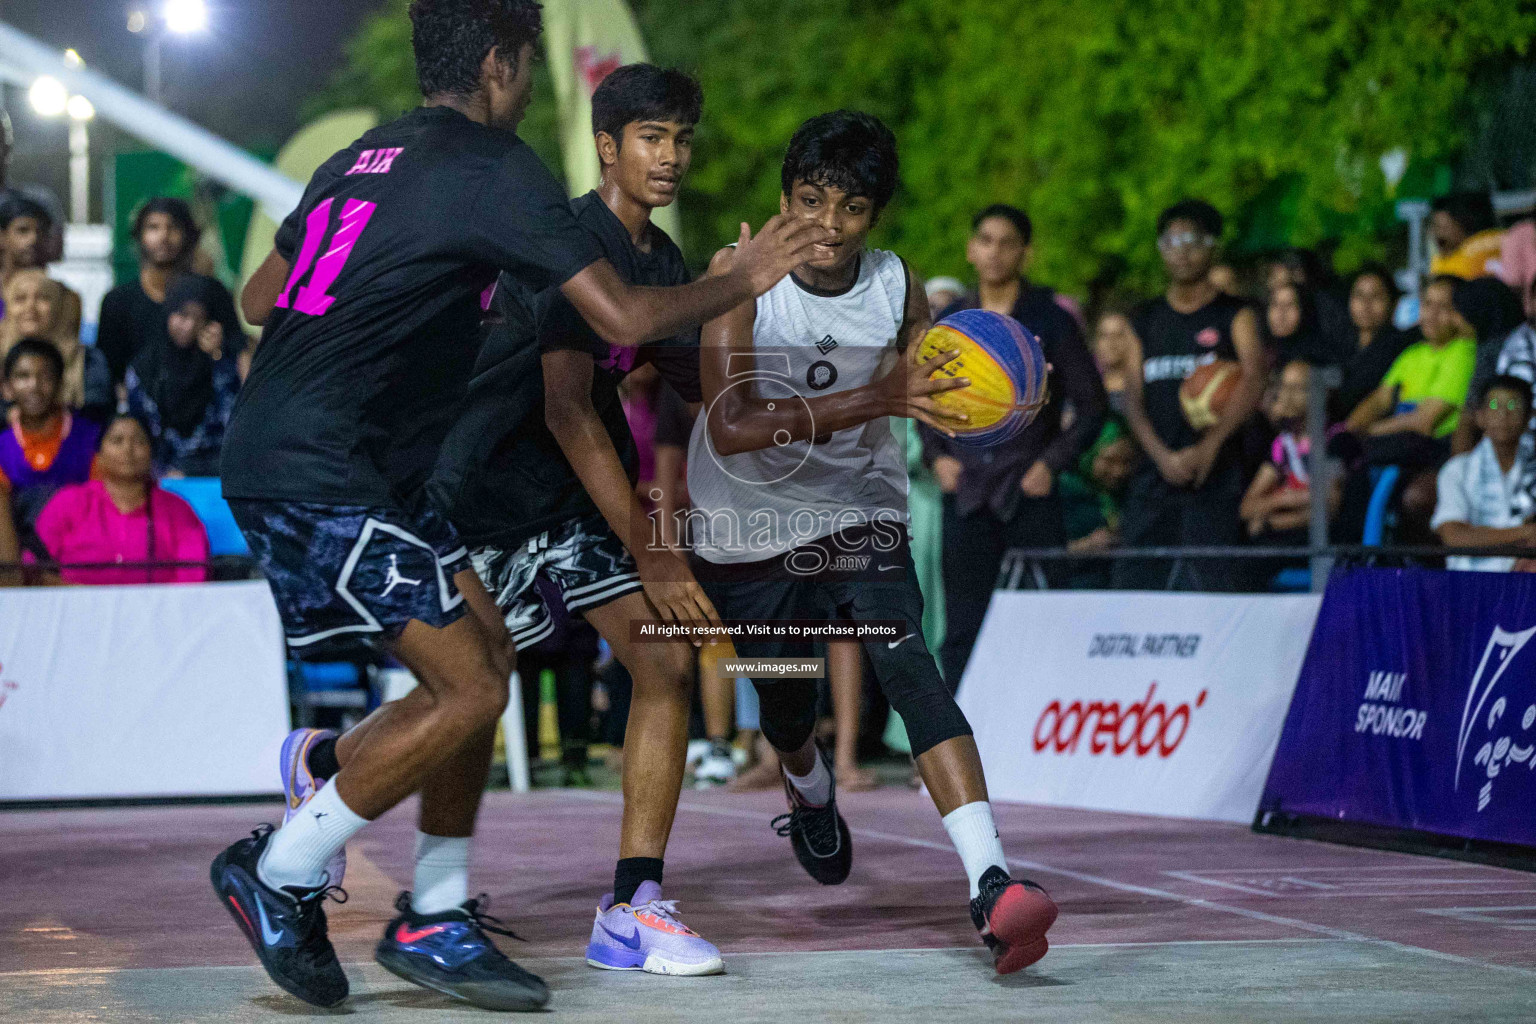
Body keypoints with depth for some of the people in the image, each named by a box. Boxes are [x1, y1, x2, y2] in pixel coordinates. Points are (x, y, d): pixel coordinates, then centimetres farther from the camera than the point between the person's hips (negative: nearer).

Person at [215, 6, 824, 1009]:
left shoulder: (364, 157, 16)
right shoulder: (496, 167, -10)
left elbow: (260, 297, 26)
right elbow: (625, 318, -15)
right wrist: (745, 280, 1)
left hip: (274, 451, 10)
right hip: (323, 476, -10)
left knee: (486, 650, 11)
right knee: (468, 690, -9)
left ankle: (438, 917, 14)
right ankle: (280, 872, 0)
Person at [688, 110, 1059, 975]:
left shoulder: (900, 289, -10)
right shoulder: (740, 277, -21)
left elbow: (934, 399, 6)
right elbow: (731, 426, -34)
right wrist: (875, 399, -44)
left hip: (859, 513, 1)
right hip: (749, 529, 0)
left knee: (908, 663, -24)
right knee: (785, 709, 14)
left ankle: (993, 887, -38)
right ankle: (812, 789, 55)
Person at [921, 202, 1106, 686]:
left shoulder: (1049, 320, 2)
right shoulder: (949, 323, 11)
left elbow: (1092, 405, 4)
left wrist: (1053, 463, -7)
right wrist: (936, 456, 4)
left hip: (1029, 496, -3)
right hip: (967, 497, 3)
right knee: (962, 631, 1)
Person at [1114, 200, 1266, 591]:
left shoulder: (1234, 316, 6)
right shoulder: (1144, 320, 17)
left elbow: (1254, 381, -10)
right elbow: (1133, 397, 10)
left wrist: (1209, 446, -21)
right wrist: (1163, 456, -8)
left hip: (1214, 475, -3)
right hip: (1154, 470, 4)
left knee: (1210, 582, -12)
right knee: (1133, 578, -4)